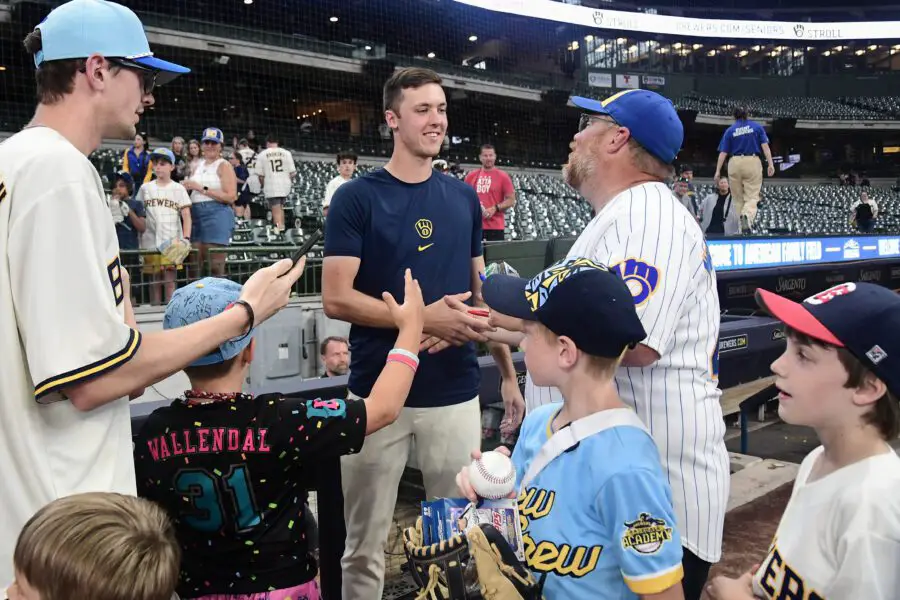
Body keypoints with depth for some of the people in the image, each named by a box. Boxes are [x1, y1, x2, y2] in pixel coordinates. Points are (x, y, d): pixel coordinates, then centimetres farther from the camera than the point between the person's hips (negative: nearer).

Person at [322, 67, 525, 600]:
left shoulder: (465, 198, 8)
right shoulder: (357, 198, -5)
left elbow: (480, 292, 13)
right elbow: (336, 299, -11)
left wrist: (509, 372, 8)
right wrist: (422, 318, -18)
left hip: (456, 393, 4)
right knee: (366, 545, 9)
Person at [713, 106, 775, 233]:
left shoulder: (730, 130, 8)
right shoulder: (757, 126, 8)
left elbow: (723, 153, 2)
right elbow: (765, 146, -1)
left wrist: (718, 171, 3)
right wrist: (770, 164, -4)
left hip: (735, 163, 1)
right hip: (753, 162, -1)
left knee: (738, 199, 10)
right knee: (752, 197, -3)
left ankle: (741, 227, 9)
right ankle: (747, 216, -34)